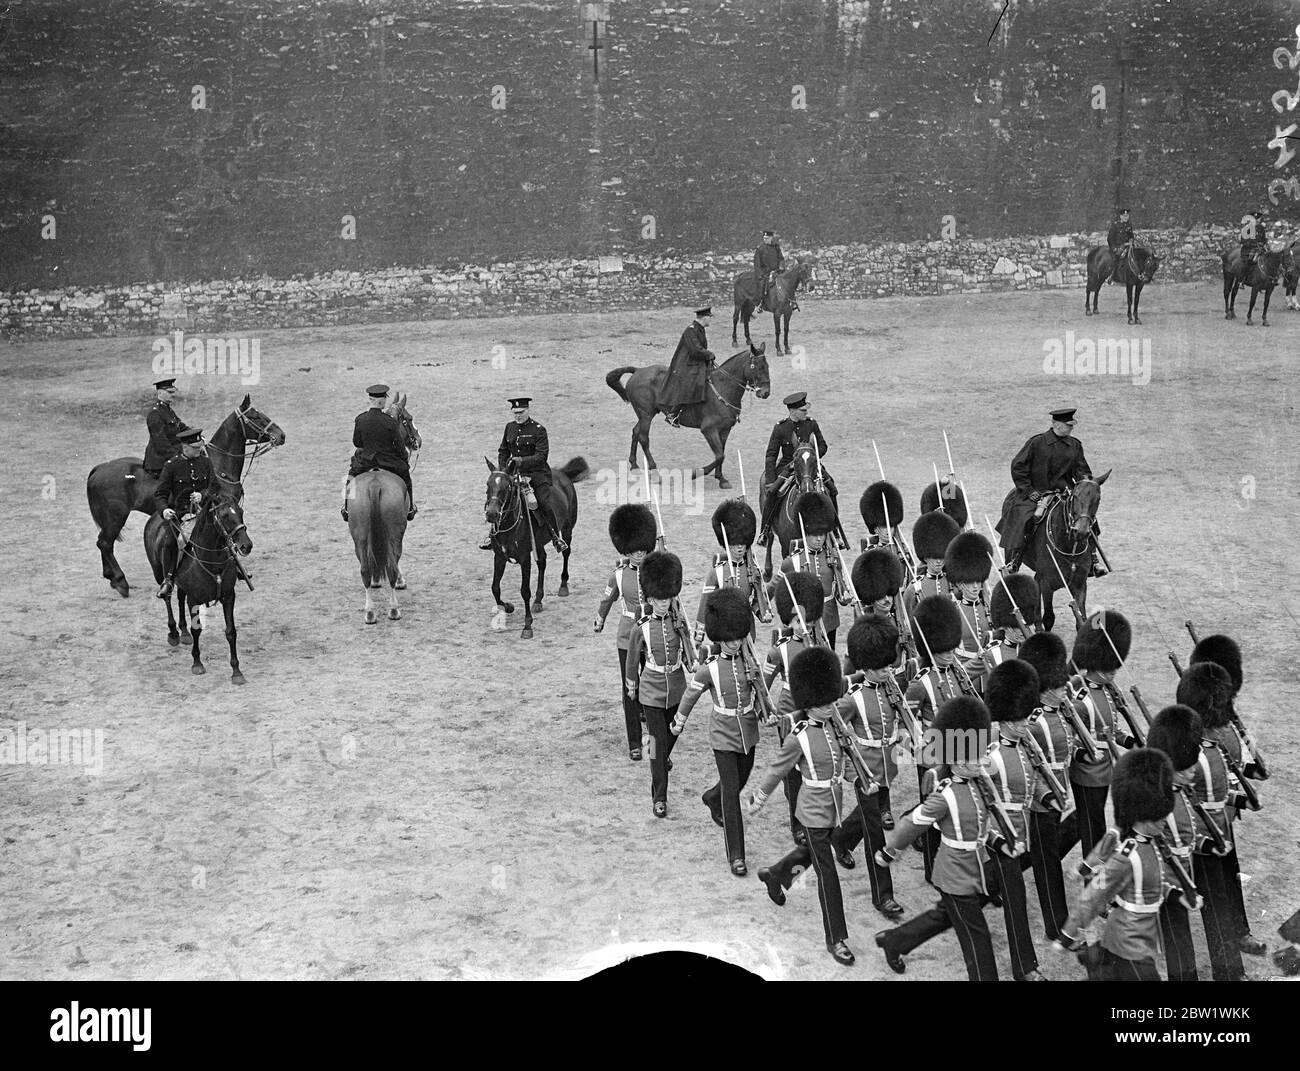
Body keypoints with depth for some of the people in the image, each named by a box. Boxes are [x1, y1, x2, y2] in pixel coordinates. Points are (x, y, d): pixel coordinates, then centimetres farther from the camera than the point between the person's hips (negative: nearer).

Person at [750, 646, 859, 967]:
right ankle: (836, 940, 7)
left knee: (811, 852, 29)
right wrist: (758, 800, 3)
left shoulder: (833, 726, -2)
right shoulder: (799, 738, -21)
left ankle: (773, 874, 58)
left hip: (834, 808, 7)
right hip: (815, 814, -7)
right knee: (828, 875, -2)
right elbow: (776, 771, -8)